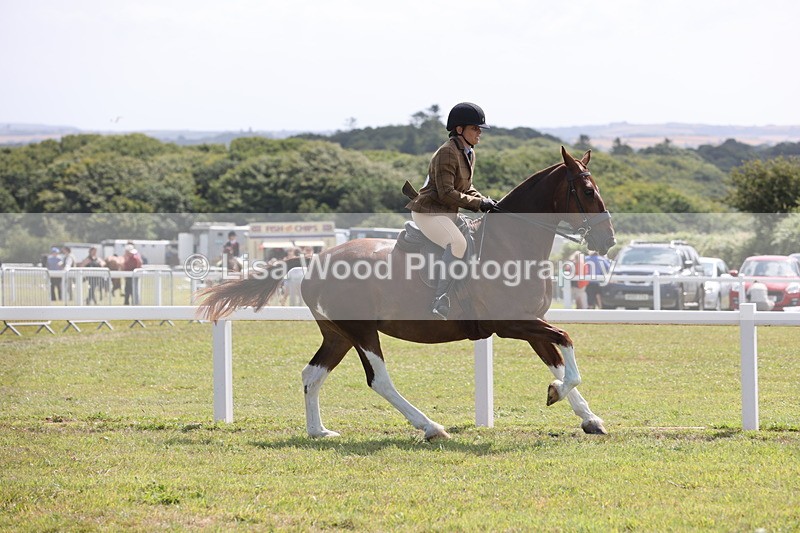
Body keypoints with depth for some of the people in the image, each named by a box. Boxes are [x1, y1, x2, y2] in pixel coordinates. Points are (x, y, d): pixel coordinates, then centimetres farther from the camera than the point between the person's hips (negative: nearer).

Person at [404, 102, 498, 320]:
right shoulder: (447, 153, -18)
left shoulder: (469, 154, 12)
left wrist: (485, 201, 1)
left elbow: (466, 188, 20)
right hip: (428, 211, -11)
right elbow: (446, 193, -23)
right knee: (458, 244, -31)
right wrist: (478, 204, -21)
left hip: (449, 213, 11)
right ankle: (440, 302, -33)